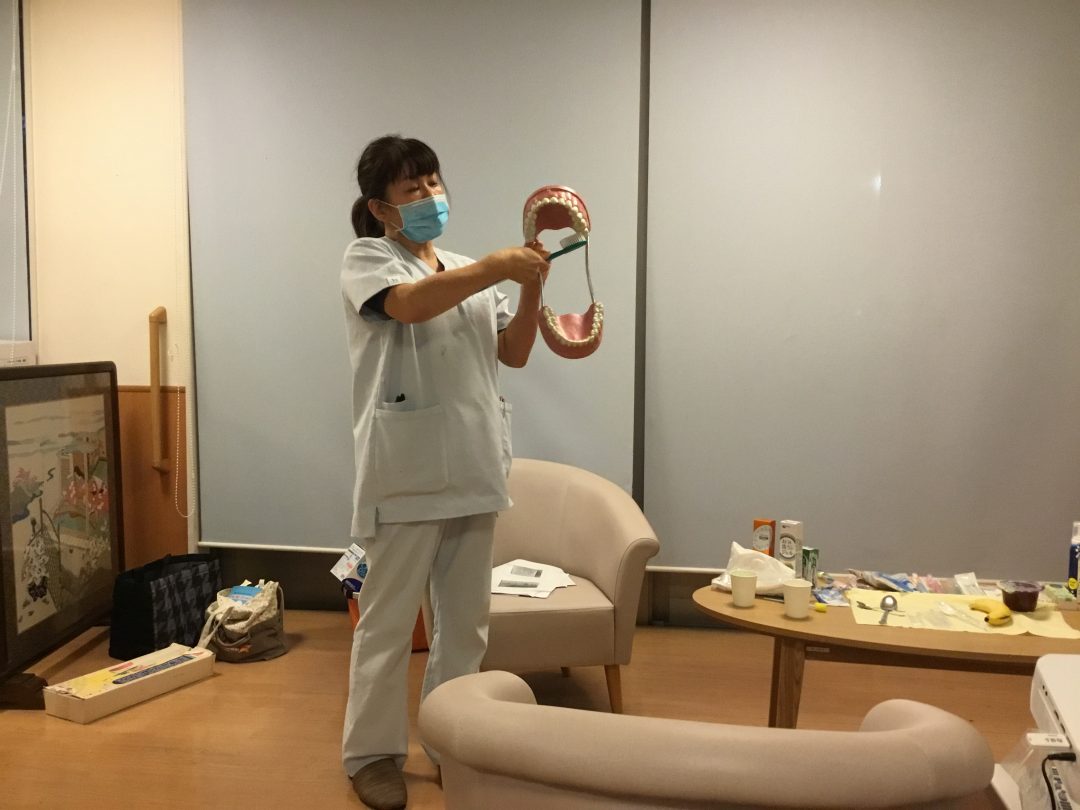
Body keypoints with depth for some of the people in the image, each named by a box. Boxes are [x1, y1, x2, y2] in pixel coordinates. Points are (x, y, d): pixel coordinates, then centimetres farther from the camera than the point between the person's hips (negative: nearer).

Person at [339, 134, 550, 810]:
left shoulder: (471, 273, 16)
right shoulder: (366, 258, -1)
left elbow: (514, 353, 12)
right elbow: (407, 303, -22)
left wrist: (531, 288, -3)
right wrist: (497, 267, -24)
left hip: (473, 470, 6)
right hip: (405, 474, -6)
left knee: (466, 619, 13)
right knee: (389, 620, 4)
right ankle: (372, 752, 22)